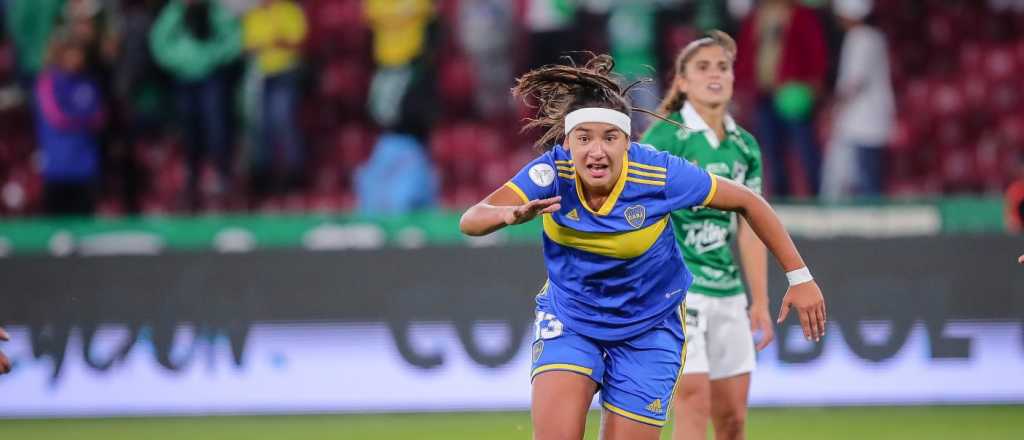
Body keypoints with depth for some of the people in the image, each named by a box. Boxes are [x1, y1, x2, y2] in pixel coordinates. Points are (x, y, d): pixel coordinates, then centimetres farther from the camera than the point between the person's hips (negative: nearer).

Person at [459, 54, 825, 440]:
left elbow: (748, 203, -11)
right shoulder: (553, 171, -21)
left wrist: (799, 277, -10)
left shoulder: (660, 174, -24)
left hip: (649, 330, -1)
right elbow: (471, 221, -29)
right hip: (568, 319, 1)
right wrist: (511, 215, -53)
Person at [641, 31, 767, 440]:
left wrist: (760, 303, 12)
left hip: (728, 295, 6)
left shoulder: (745, 146, 11)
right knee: (694, 403, -15)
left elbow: (749, 229, 15)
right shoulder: (663, 138, -7)